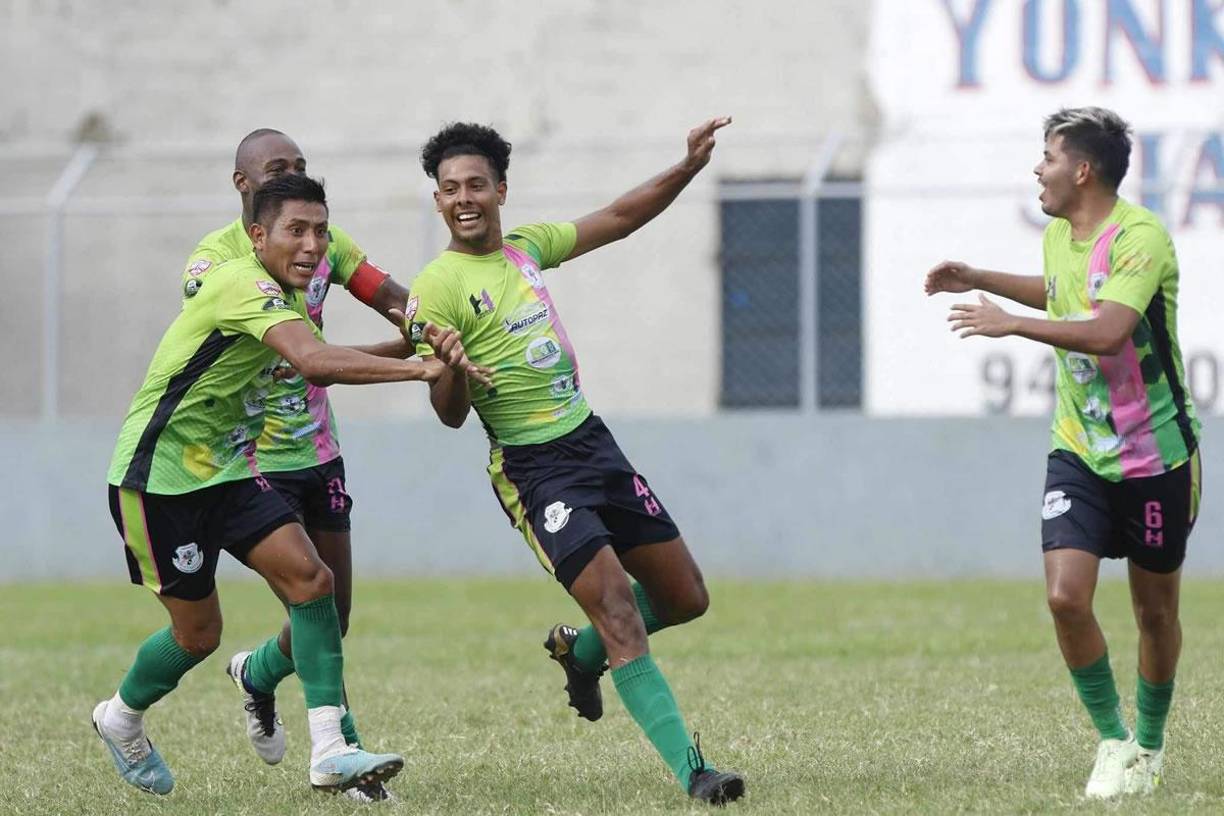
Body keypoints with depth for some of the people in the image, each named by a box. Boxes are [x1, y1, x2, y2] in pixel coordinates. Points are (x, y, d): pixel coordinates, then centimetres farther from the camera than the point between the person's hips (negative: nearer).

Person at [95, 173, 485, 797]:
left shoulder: (281, 299, 8)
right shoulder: (244, 284, -23)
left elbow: (317, 367, 23)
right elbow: (314, 360, -37)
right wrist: (419, 369, -37)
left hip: (223, 469, 8)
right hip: (158, 475, -8)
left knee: (310, 578, -10)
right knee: (198, 634, 1)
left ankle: (329, 751, -13)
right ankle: (121, 717, 32)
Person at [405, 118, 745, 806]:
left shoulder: (526, 247, 8)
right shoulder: (436, 289, -11)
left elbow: (617, 220, 20)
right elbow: (451, 415, -12)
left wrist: (689, 168, 12)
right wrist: (448, 367, -33)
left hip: (595, 442, 7)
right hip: (534, 467, -7)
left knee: (686, 598, 10)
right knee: (620, 611, -18)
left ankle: (581, 651, 35)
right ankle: (692, 771, -18)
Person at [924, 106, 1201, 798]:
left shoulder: (1140, 237, -20)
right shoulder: (1058, 235, 5)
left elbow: (1107, 331, -34)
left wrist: (1012, 324, -29)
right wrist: (979, 279, 25)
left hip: (1156, 454, -6)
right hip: (1078, 450, 6)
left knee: (1156, 610, 6)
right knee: (1066, 596, -11)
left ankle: (1150, 746, 27)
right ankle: (1114, 741, 5)